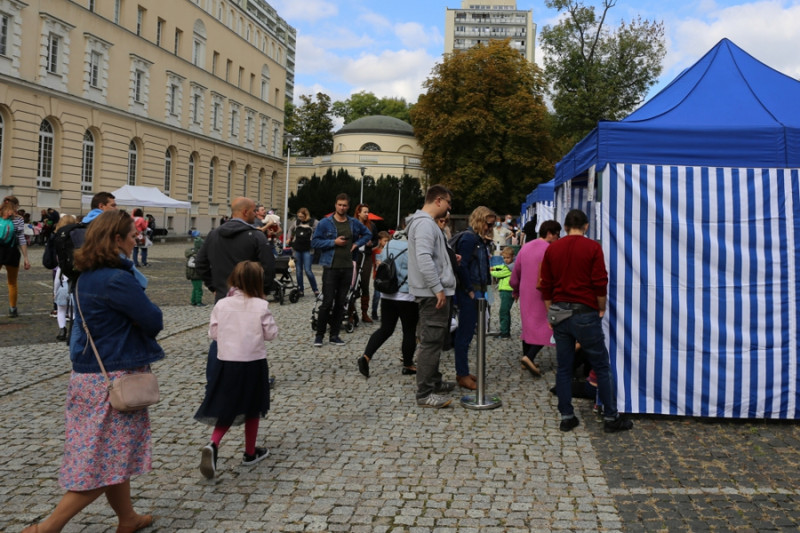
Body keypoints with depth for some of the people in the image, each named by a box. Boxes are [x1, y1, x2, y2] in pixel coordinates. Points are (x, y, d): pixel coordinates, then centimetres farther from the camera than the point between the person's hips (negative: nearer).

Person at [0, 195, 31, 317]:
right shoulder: (18, 219, -5)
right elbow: (21, 240, -7)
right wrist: (25, 258, -5)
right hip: (12, 252, -1)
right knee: (12, 282, 14)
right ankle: (13, 309, 20)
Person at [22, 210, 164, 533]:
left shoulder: (88, 276, 8)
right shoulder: (118, 279, -21)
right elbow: (154, 321, -14)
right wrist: (147, 311, 4)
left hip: (88, 374, 9)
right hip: (116, 379, -9)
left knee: (112, 455, 19)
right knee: (108, 460, 2)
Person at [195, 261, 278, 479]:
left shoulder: (221, 305, -3)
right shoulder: (260, 306, -10)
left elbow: (213, 333, 3)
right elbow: (271, 333, -5)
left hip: (227, 362, 2)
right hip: (254, 362, -2)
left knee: (226, 409, 12)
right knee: (252, 408, 14)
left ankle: (213, 445, -12)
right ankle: (250, 452, 26)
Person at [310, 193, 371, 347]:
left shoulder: (354, 223, 9)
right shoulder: (325, 223, -3)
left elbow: (367, 234, 24)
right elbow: (314, 242, -4)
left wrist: (357, 244, 7)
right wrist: (333, 242, -13)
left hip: (347, 268, 4)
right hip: (331, 267, -4)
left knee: (340, 302, 7)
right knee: (327, 302, -6)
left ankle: (334, 335, 15)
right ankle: (319, 334, 6)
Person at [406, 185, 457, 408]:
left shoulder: (425, 222, 18)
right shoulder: (425, 223, -16)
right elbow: (424, 258, -26)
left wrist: (450, 257, 16)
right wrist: (438, 288, -25)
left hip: (433, 293, 11)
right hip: (433, 294, -11)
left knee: (433, 340, 18)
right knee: (431, 341, -8)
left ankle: (434, 382, 30)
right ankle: (425, 393, -5)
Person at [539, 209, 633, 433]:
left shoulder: (552, 249, 8)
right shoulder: (592, 247, -5)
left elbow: (546, 285, 10)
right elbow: (600, 282, -8)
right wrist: (601, 309, 5)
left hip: (559, 312, 4)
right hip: (585, 313, -4)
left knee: (564, 368, 9)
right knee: (602, 367, 5)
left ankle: (566, 417, 12)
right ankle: (611, 417, 10)